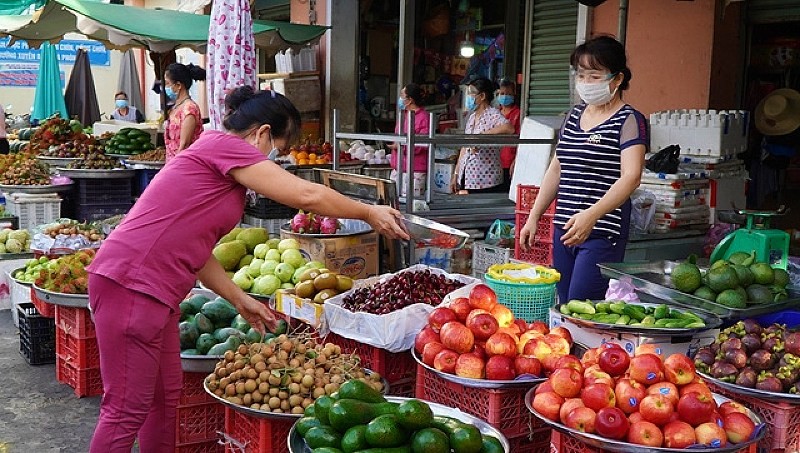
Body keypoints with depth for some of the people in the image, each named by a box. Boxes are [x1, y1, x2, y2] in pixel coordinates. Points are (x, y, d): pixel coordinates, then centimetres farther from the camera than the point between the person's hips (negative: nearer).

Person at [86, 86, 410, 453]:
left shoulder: (218, 161, 19)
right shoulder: (223, 145, -10)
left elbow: (194, 250, 20)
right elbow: (307, 195, -14)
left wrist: (240, 300, 20)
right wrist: (368, 213, -2)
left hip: (153, 290, 10)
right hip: (132, 284, -10)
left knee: (165, 396, 17)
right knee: (128, 409, -4)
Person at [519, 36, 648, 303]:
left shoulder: (629, 121, -7)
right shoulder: (574, 115, 16)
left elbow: (631, 176, -19)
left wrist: (592, 215, -33)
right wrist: (533, 217, 18)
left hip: (602, 233, -7)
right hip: (565, 229, 7)